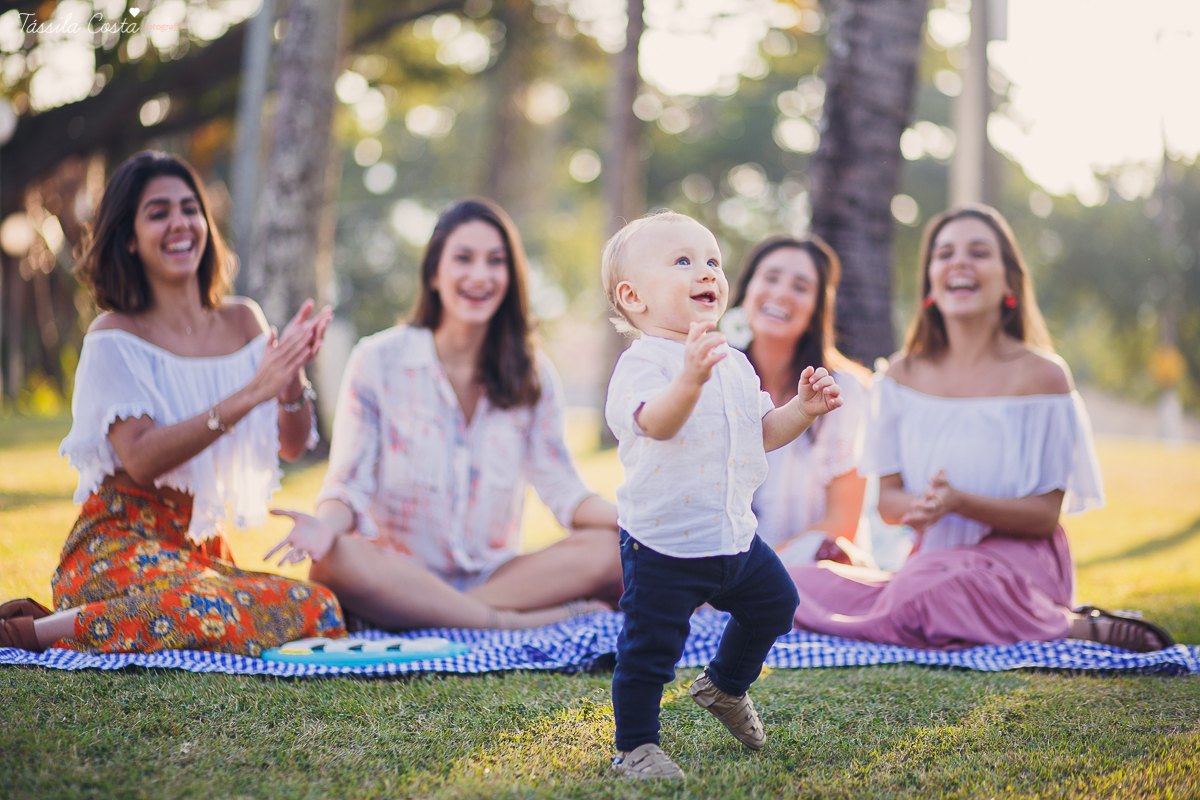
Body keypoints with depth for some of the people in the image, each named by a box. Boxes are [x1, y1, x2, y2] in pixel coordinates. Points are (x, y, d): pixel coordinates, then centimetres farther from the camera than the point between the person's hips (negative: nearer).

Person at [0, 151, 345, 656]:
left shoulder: (242, 321, 8)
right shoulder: (115, 338, -7)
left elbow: (291, 446, 6)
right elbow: (141, 458, -20)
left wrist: (292, 377, -15)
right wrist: (250, 394, -25)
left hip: (203, 548, 7)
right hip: (119, 548, -7)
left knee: (322, 614, -19)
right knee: (223, 615, -36)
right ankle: (41, 629, -14)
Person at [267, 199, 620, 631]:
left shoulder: (533, 375, 6)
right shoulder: (378, 360, -2)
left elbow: (560, 485, 1)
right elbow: (349, 483, -6)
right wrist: (326, 526, -29)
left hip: (494, 574, 2)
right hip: (398, 576, -2)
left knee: (612, 551, -23)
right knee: (336, 562, -36)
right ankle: (516, 623, -31)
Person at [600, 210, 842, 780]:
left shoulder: (734, 364, 10)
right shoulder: (644, 360, -18)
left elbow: (761, 432, 16)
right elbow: (655, 423, -37)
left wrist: (803, 409, -1)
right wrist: (689, 379, -56)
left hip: (733, 533, 8)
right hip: (664, 540, -8)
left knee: (773, 601, 22)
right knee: (650, 646, -3)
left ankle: (725, 684, 45)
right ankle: (634, 746, 14)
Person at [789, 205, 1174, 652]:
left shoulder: (1042, 375, -7)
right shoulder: (904, 374, 5)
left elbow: (1045, 515, -7)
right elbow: (887, 499, 5)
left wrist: (958, 502, -24)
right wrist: (920, 507, -19)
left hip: (1014, 560, -6)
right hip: (931, 558, 6)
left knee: (920, 598, -37)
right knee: (795, 590, -15)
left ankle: (1072, 626, -12)